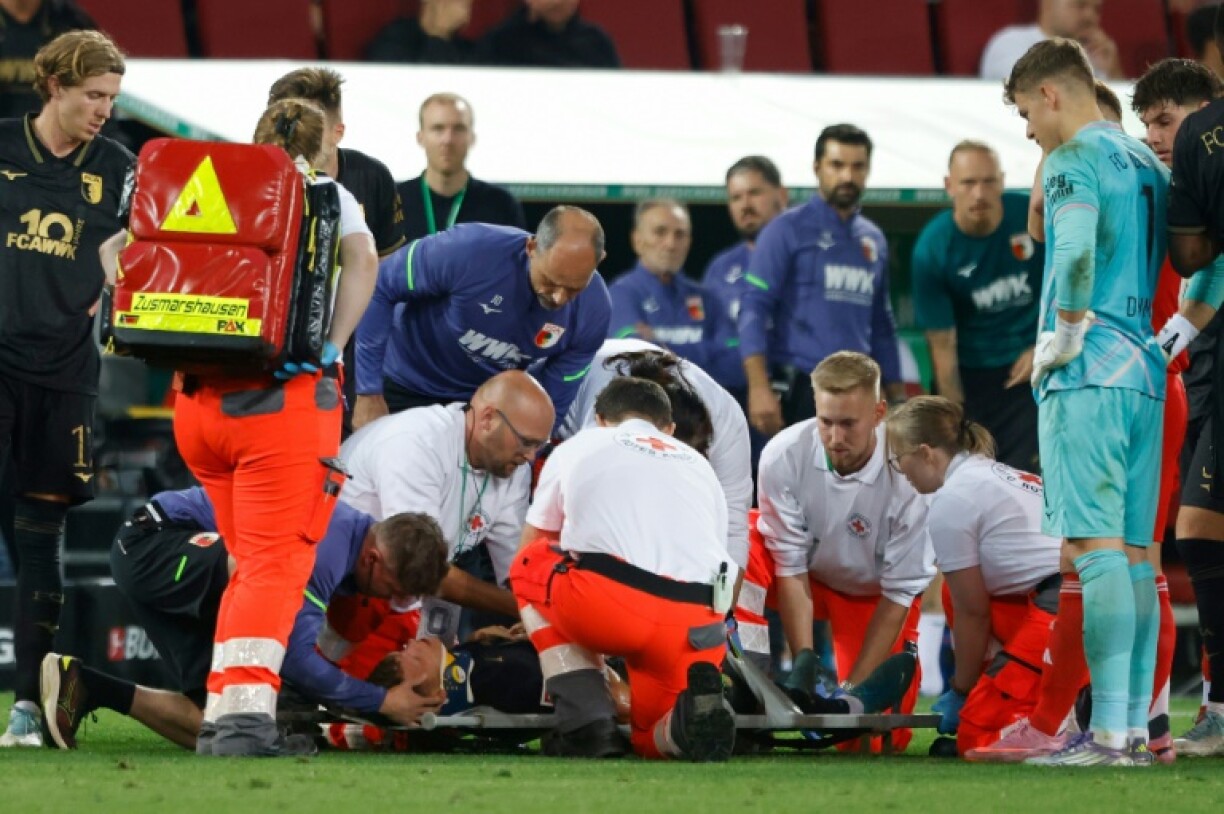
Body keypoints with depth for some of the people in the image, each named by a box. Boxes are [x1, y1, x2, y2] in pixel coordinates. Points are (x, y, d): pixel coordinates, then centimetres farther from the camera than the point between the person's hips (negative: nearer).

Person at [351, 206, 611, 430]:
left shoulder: (593, 311, -23)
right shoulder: (469, 251, -34)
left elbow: (550, 407, -12)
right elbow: (378, 289, -21)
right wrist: (368, 393, -22)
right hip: (405, 388, -2)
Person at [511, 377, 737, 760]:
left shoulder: (575, 448, 28)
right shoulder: (699, 465, 33)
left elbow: (532, 543, 39)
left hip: (605, 603, -3)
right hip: (697, 624, 3)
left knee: (528, 564, 29)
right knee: (653, 741, 26)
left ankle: (586, 724, 10)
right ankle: (697, 713, -13)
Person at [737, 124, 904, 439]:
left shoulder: (874, 241, 17)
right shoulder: (788, 230, -1)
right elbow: (754, 310, -8)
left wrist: (897, 398, 16)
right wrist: (759, 388, -18)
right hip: (800, 390, -6)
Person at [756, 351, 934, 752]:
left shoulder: (906, 473, -30)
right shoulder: (784, 457, -28)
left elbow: (899, 592, -22)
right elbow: (790, 568, -22)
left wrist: (854, 686, -24)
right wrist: (803, 662, -32)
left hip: (873, 594, -1)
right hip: (811, 580, 1)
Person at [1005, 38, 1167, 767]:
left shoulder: (1076, 159, -7)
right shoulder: (1149, 164, 19)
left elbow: (1077, 252, -25)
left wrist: (1065, 339, -14)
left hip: (1088, 377, -9)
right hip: (1145, 377, 9)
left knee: (1098, 549, -12)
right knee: (1134, 555, 7)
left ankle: (1108, 734, -17)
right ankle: (1136, 729, 6)